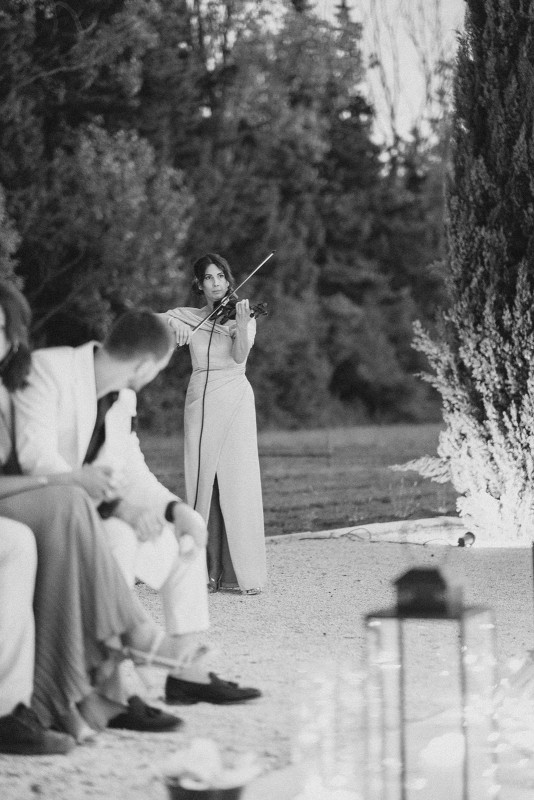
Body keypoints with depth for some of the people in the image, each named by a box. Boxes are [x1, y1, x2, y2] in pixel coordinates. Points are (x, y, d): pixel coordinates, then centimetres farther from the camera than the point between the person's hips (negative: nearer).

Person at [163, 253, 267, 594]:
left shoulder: (243, 315, 5)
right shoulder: (188, 318, 14)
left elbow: (240, 355, -11)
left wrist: (241, 323, -28)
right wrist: (172, 325, -12)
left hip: (234, 402, -3)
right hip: (199, 400, 3)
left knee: (238, 485, -9)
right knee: (202, 486, -1)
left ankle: (246, 573, -7)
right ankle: (209, 570, 4)